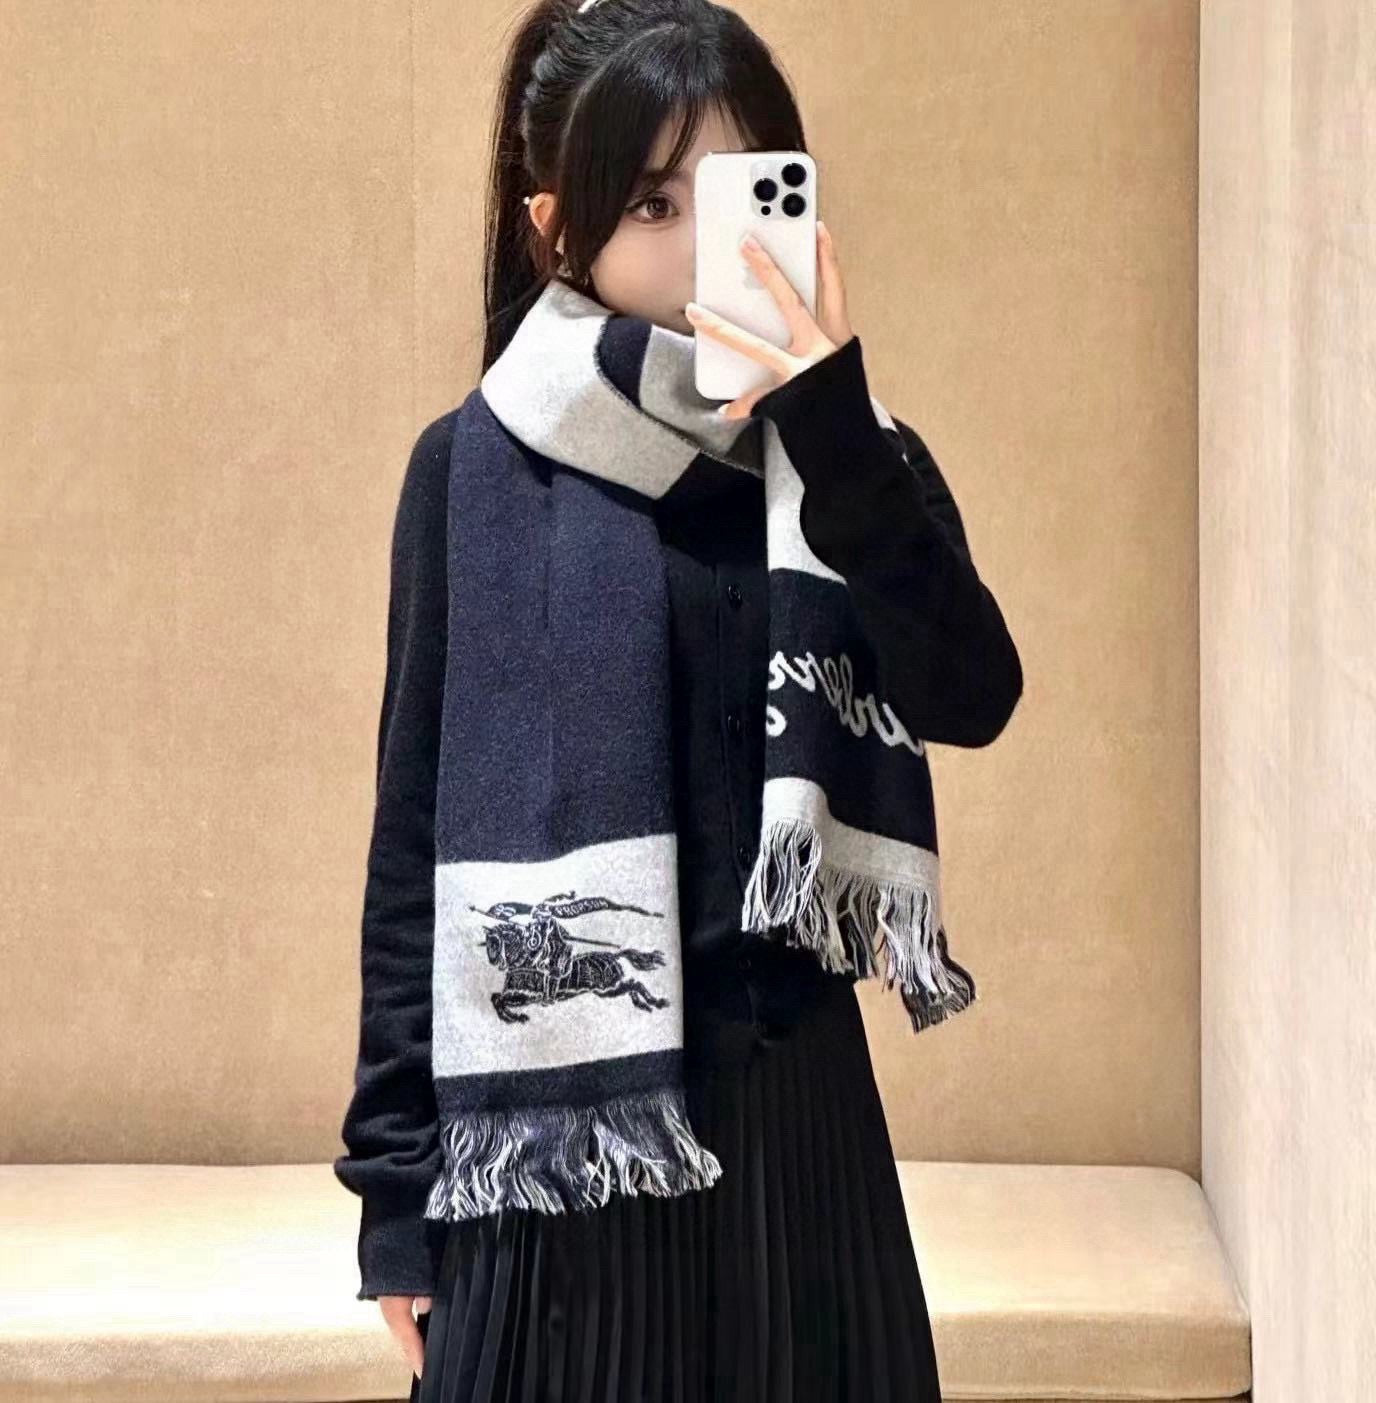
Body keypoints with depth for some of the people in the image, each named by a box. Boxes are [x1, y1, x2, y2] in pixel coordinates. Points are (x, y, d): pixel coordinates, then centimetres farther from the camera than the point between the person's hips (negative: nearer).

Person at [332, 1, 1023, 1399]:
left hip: (789, 1110, 2)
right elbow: (420, 830, -1)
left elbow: (969, 697, -13)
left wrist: (839, 442, -23)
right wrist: (398, 1166, -2)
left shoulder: (856, 466, 3)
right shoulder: (481, 470, -2)